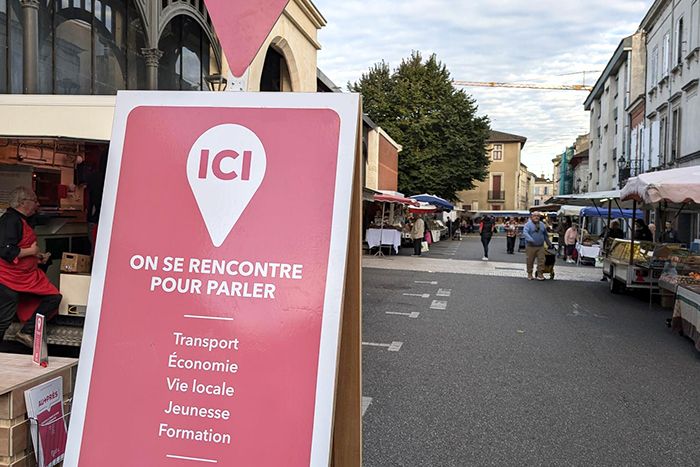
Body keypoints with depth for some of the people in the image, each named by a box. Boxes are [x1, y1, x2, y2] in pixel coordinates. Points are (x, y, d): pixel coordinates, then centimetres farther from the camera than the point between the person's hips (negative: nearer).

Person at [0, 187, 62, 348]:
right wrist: (32, 251, -17)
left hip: (28, 275, 9)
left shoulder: (22, 220, 12)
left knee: (54, 297, 4)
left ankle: (26, 333, 10)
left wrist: (38, 256, 11)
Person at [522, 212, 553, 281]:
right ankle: (529, 274, 16)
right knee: (530, 261, 3)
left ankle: (540, 274, 4)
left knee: (541, 261, -3)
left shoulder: (542, 225, 13)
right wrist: (530, 240, -35)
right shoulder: (528, 224, -4)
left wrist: (549, 243, 26)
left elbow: (546, 235, 23)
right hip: (530, 246, -4)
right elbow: (525, 233, -20)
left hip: (540, 247, 4)